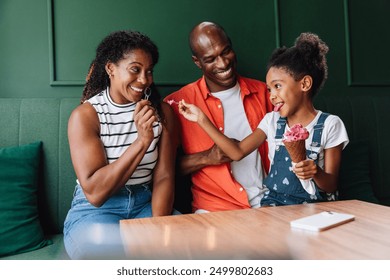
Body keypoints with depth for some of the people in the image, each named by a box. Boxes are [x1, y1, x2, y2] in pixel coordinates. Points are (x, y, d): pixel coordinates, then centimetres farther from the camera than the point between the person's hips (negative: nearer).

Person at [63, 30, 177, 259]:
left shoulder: (162, 111, -1)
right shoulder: (85, 115, -10)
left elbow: (164, 177, -4)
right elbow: (94, 193, -17)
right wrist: (142, 141, -26)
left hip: (145, 205, 2)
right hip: (95, 209, -2)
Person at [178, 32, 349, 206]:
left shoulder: (329, 125, -3)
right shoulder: (272, 121, 8)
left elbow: (331, 186, -1)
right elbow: (237, 152, -1)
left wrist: (316, 173, -25)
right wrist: (201, 119, -3)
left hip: (313, 205, -1)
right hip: (274, 200, 2)